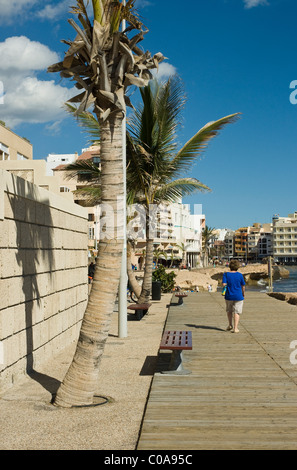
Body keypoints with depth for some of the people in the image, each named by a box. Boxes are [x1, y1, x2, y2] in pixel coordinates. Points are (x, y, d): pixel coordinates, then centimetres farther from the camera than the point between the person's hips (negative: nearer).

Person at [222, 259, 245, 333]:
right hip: (238, 296, -1)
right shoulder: (240, 275, -5)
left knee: (229, 310, 22)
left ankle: (230, 325, 25)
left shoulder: (226, 274, -6)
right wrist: (243, 293, 17)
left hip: (229, 296, 1)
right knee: (237, 312, 4)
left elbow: (224, 284, -14)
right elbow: (243, 286, 0)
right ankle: (235, 328, 1)